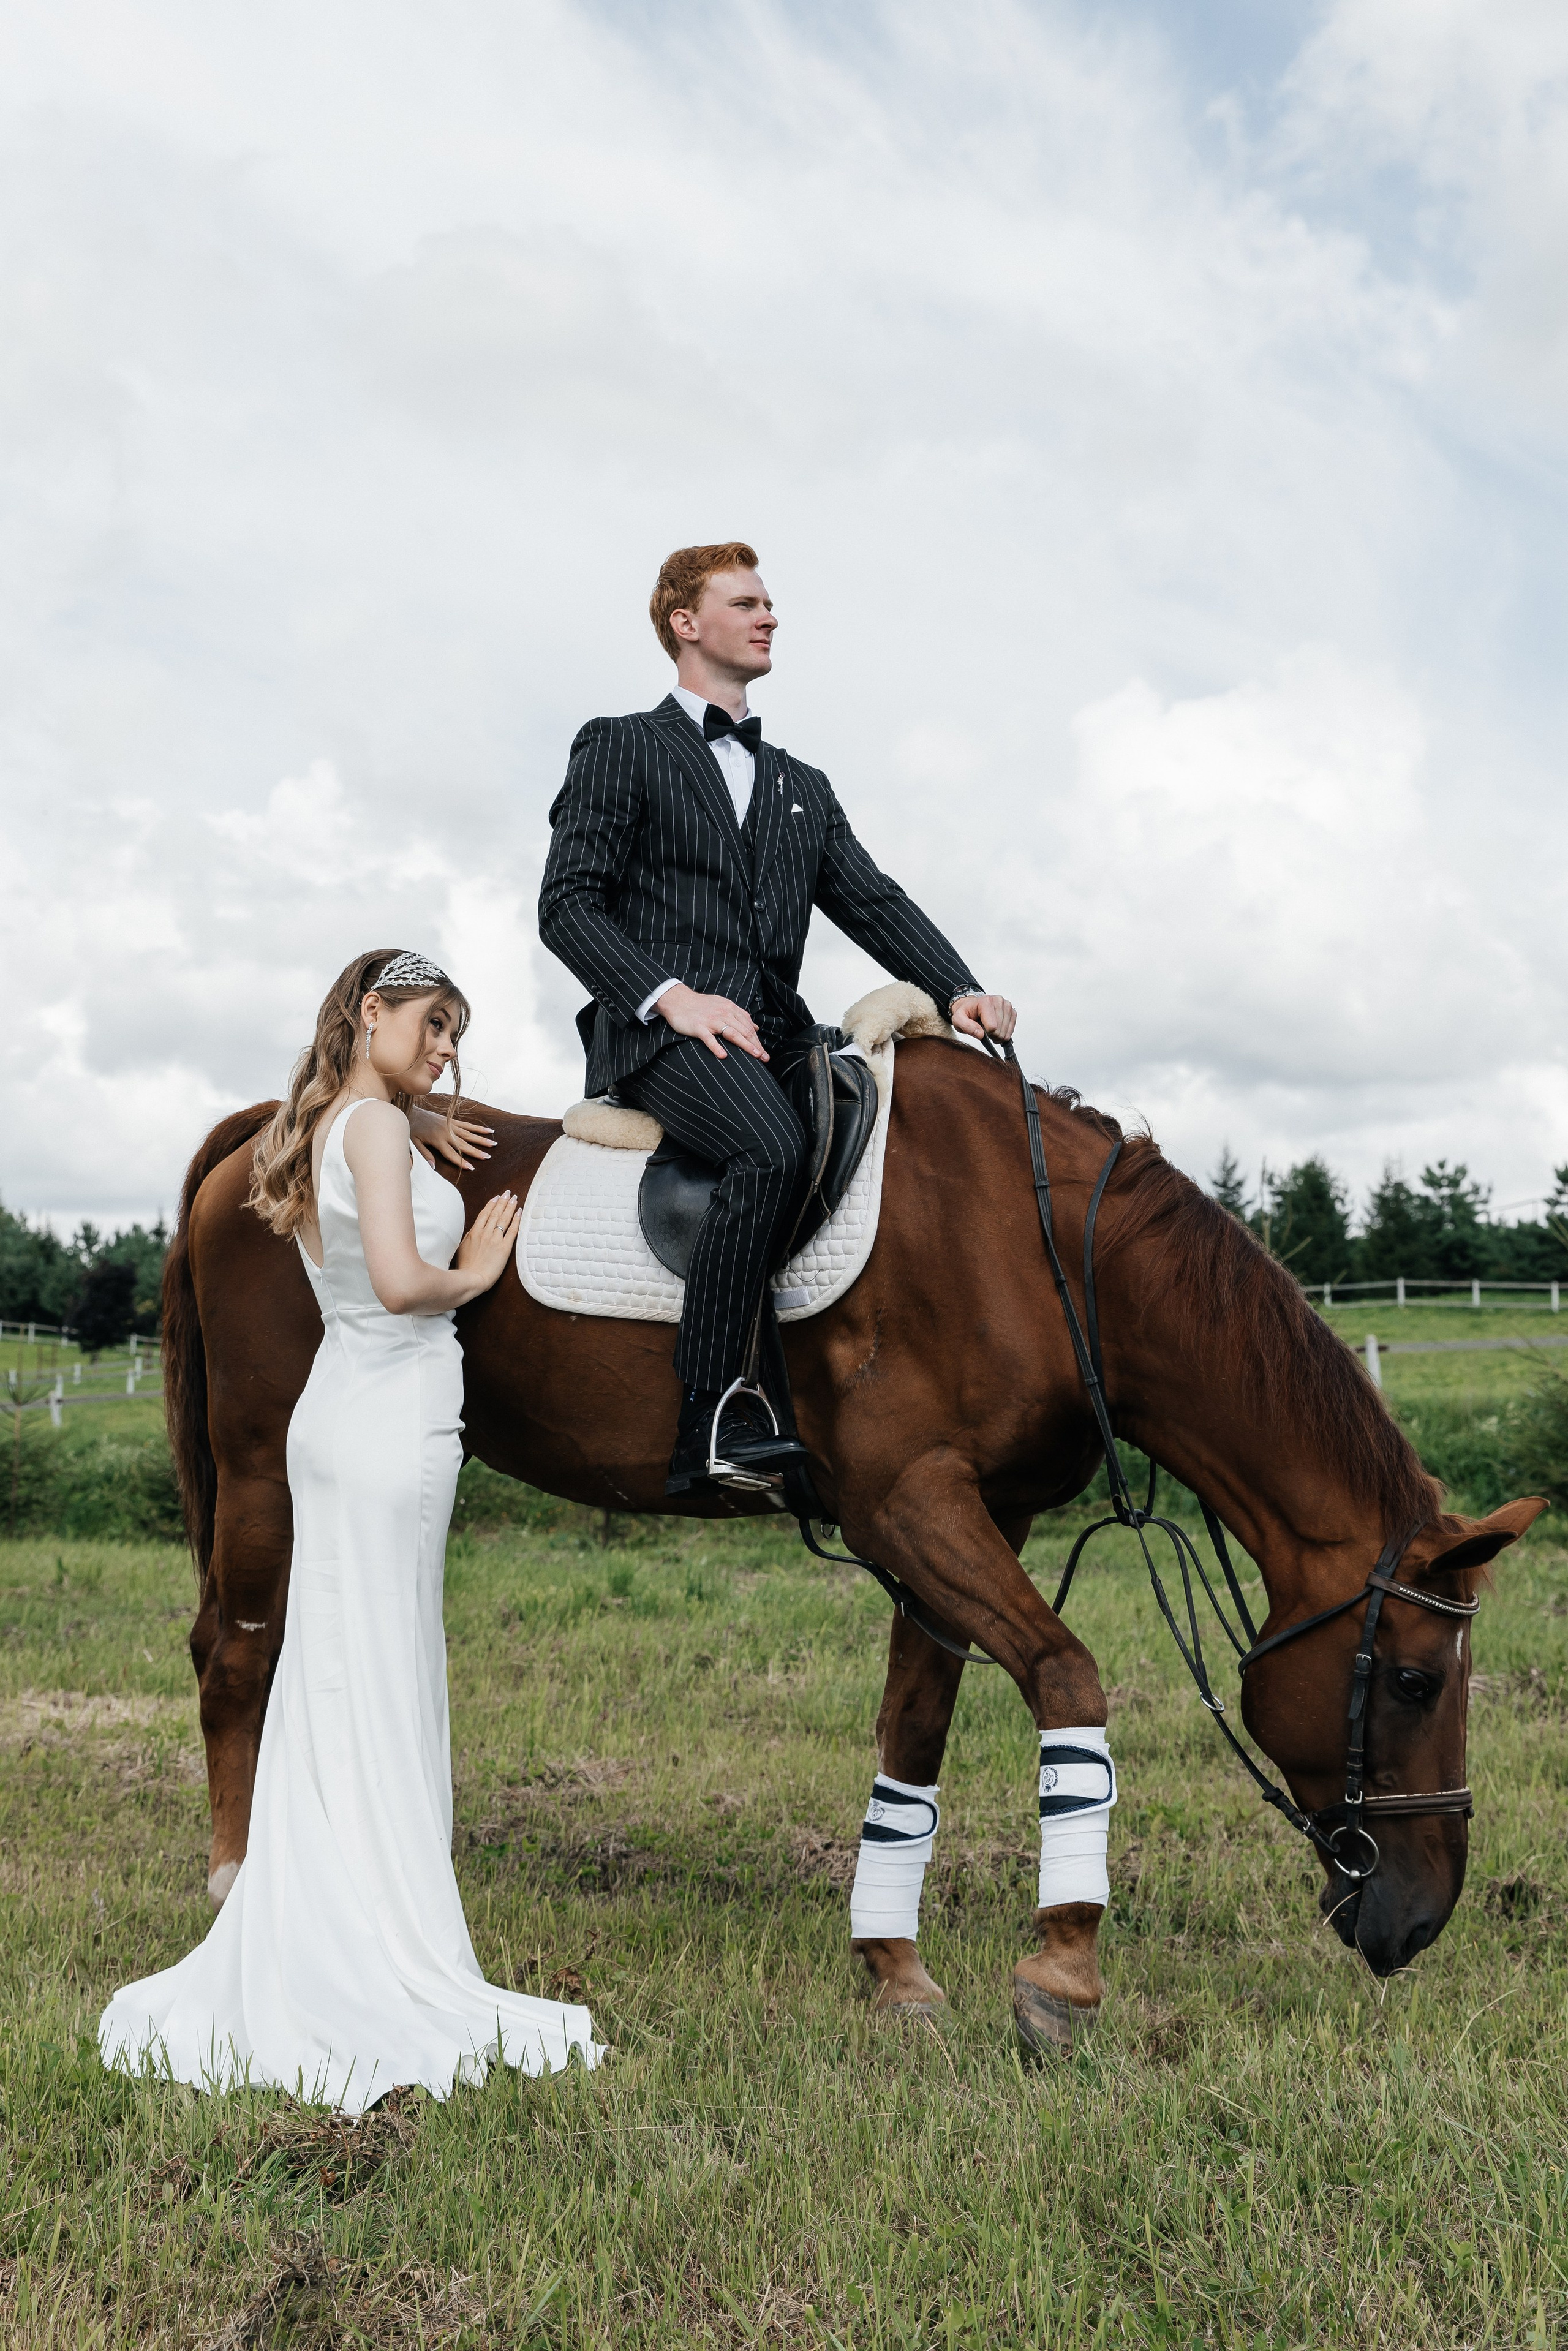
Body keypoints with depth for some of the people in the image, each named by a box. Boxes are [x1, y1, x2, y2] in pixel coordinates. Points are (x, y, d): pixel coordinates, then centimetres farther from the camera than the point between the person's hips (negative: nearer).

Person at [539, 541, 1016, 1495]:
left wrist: (960, 990, -4)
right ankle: (710, 1422, -32)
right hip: (661, 1028, -6)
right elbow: (567, 904, -1)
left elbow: (874, 904, 16)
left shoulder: (803, 787, 28)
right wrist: (671, 994, -17)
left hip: (772, 1029, 6)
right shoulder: (622, 748, 11)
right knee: (773, 1146, -35)